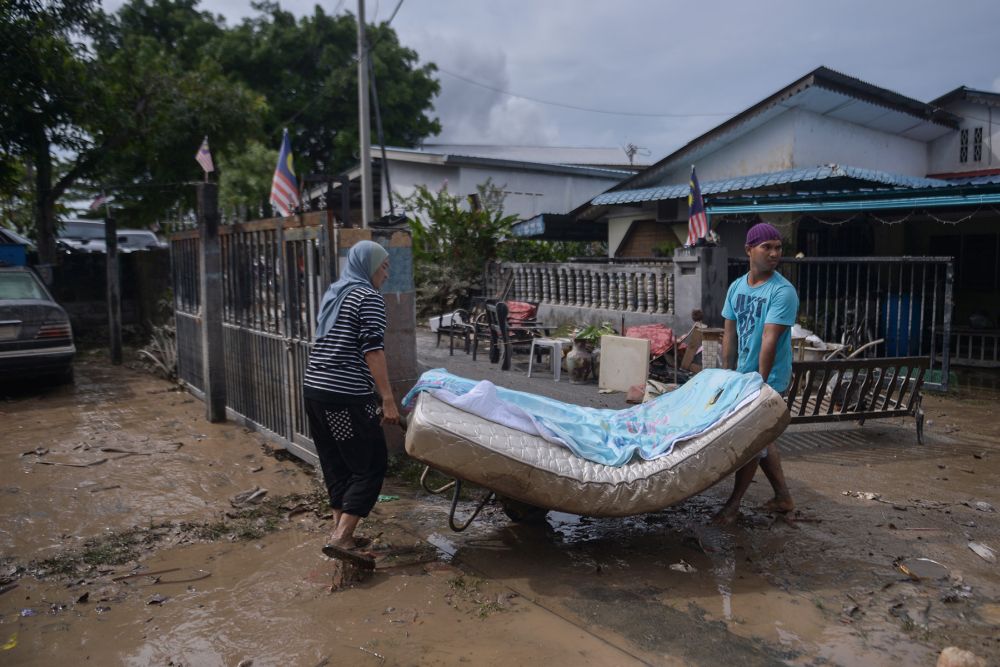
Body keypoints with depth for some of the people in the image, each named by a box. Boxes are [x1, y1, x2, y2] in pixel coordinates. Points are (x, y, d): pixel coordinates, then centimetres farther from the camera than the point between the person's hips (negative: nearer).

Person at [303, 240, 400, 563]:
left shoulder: (332, 294, 19)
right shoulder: (368, 296, -7)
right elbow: (372, 350, -16)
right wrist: (387, 398, -17)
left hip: (314, 389, 9)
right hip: (347, 396, -9)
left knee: (336, 463, 16)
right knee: (371, 465, 0)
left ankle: (341, 530, 23)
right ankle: (341, 538, -6)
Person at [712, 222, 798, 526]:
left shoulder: (782, 291, -17)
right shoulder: (737, 287, 4)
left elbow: (770, 341, -21)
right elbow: (730, 335, 7)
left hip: (769, 379, -7)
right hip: (743, 375, 7)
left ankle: (734, 504, 12)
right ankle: (783, 497, 29)